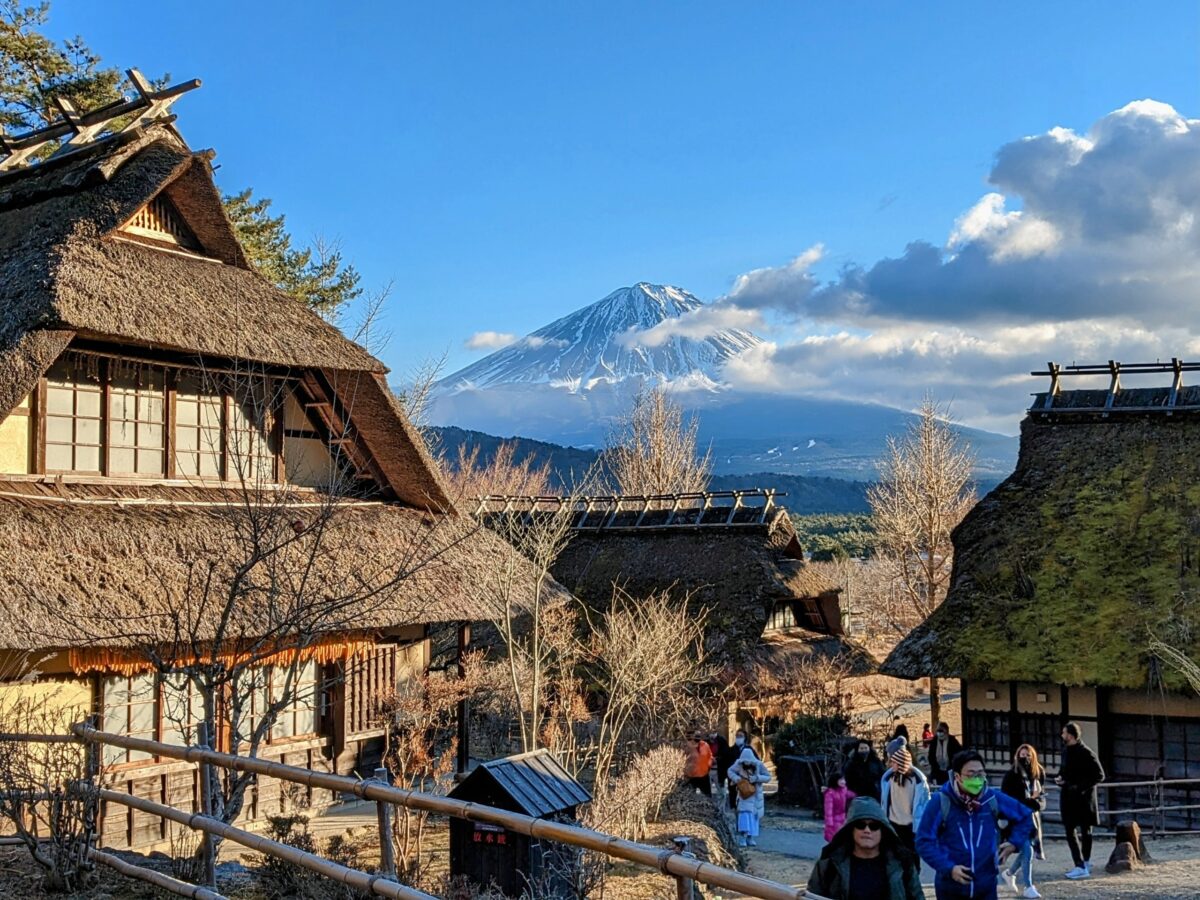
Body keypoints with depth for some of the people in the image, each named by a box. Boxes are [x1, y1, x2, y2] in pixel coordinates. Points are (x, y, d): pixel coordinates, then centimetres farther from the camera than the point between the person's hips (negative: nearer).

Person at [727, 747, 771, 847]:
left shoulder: (759, 765, -13)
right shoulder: (739, 764, -12)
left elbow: (768, 777, -10)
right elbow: (730, 771, 2)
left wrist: (757, 778, -25)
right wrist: (736, 778, -18)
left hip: (756, 794, 2)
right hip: (744, 792, -2)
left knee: (753, 815, 6)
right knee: (744, 812, -17)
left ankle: (750, 837, 16)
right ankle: (742, 836, -21)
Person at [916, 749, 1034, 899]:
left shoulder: (993, 799, -2)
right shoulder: (940, 802, -13)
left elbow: (1025, 816, 15)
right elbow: (924, 842, -12)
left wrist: (1014, 843, 4)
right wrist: (948, 868, -20)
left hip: (986, 887, 3)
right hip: (951, 887, -2)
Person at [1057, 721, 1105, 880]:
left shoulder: (1085, 753, -14)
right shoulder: (1067, 752, 10)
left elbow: (1099, 775, -15)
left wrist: (1080, 786, -21)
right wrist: (1060, 778, 2)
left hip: (1083, 798, -7)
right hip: (1069, 798, 7)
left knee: (1085, 831, 3)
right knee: (1070, 831, 6)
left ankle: (1085, 864, 9)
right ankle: (1081, 865, 13)